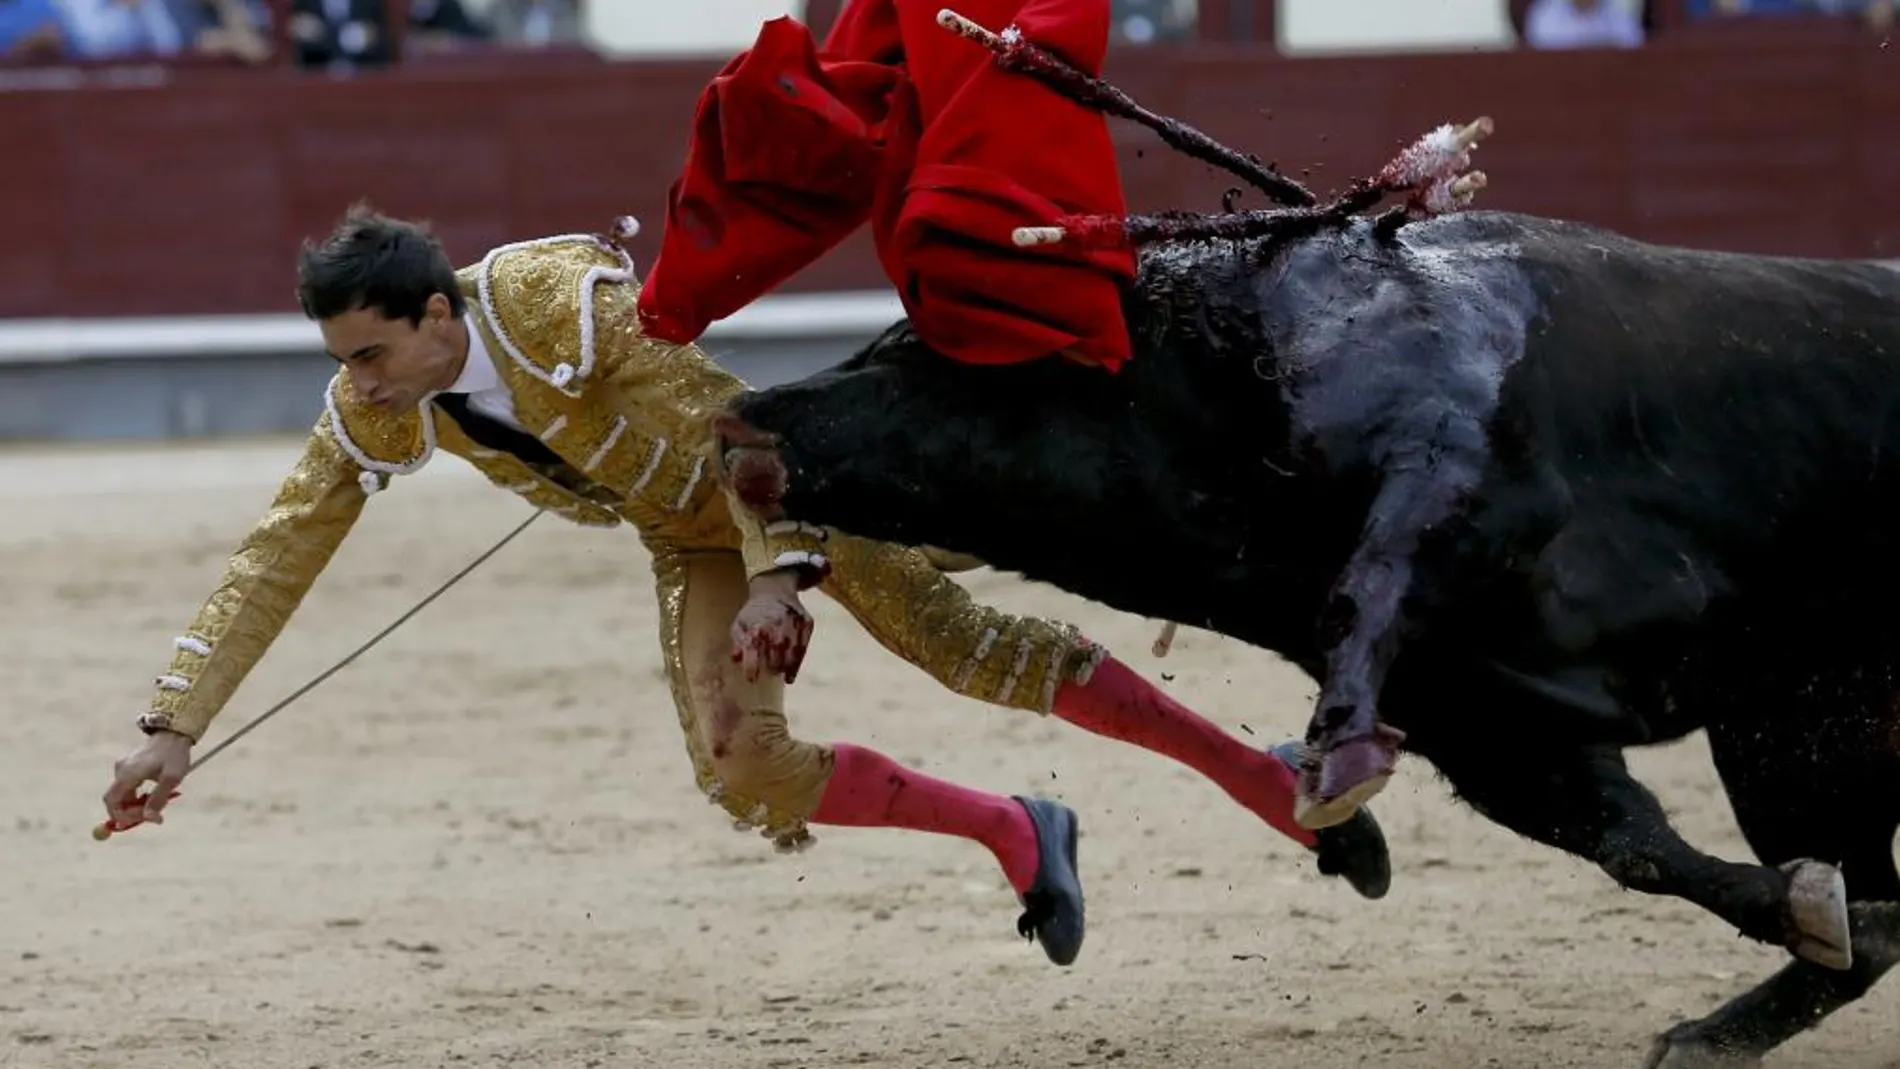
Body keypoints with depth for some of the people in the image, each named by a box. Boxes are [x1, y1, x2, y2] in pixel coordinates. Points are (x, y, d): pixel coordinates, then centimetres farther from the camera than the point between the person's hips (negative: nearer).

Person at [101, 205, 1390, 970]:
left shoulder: (570, 299, -35)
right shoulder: (372, 416, -17)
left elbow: (733, 418, -28)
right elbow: (276, 559, -12)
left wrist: (779, 578, -36)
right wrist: (175, 726, -16)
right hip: (692, 548, 5)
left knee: (969, 647, -4)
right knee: (743, 773, -13)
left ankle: (1267, 778, 10)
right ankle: (1015, 837, 5)